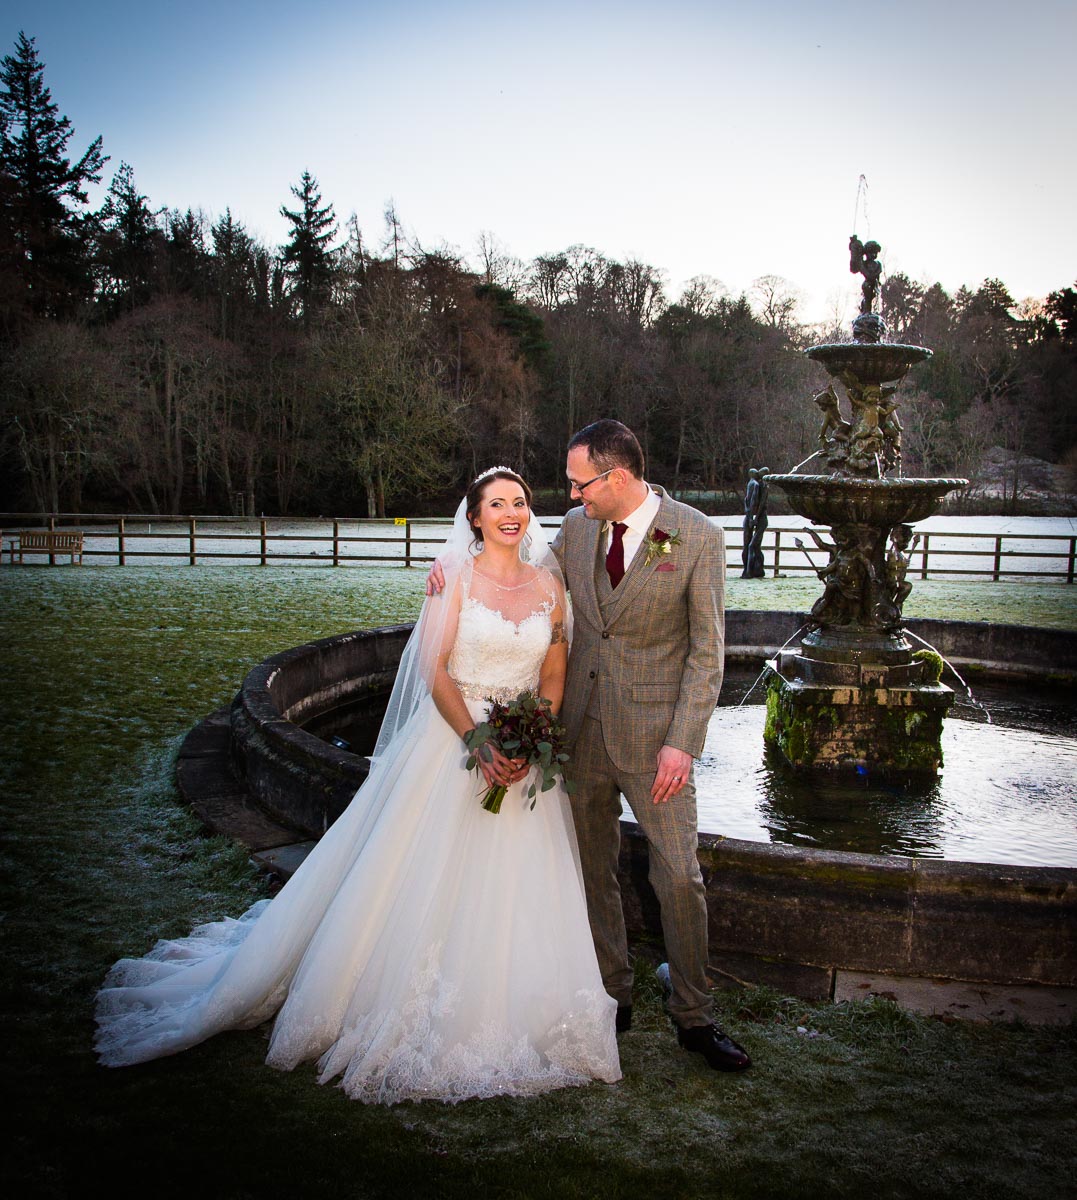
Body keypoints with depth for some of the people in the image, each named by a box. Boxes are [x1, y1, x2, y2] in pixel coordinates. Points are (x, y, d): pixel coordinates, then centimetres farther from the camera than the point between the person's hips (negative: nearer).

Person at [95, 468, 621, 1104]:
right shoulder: (455, 575, -3)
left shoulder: (549, 584, 6)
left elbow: (554, 679, 5)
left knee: (516, 894, 6)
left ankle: (507, 1022, 26)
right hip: (451, 739, -3)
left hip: (524, 754, 3)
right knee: (423, 881, 1)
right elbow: (435, 669, -9)